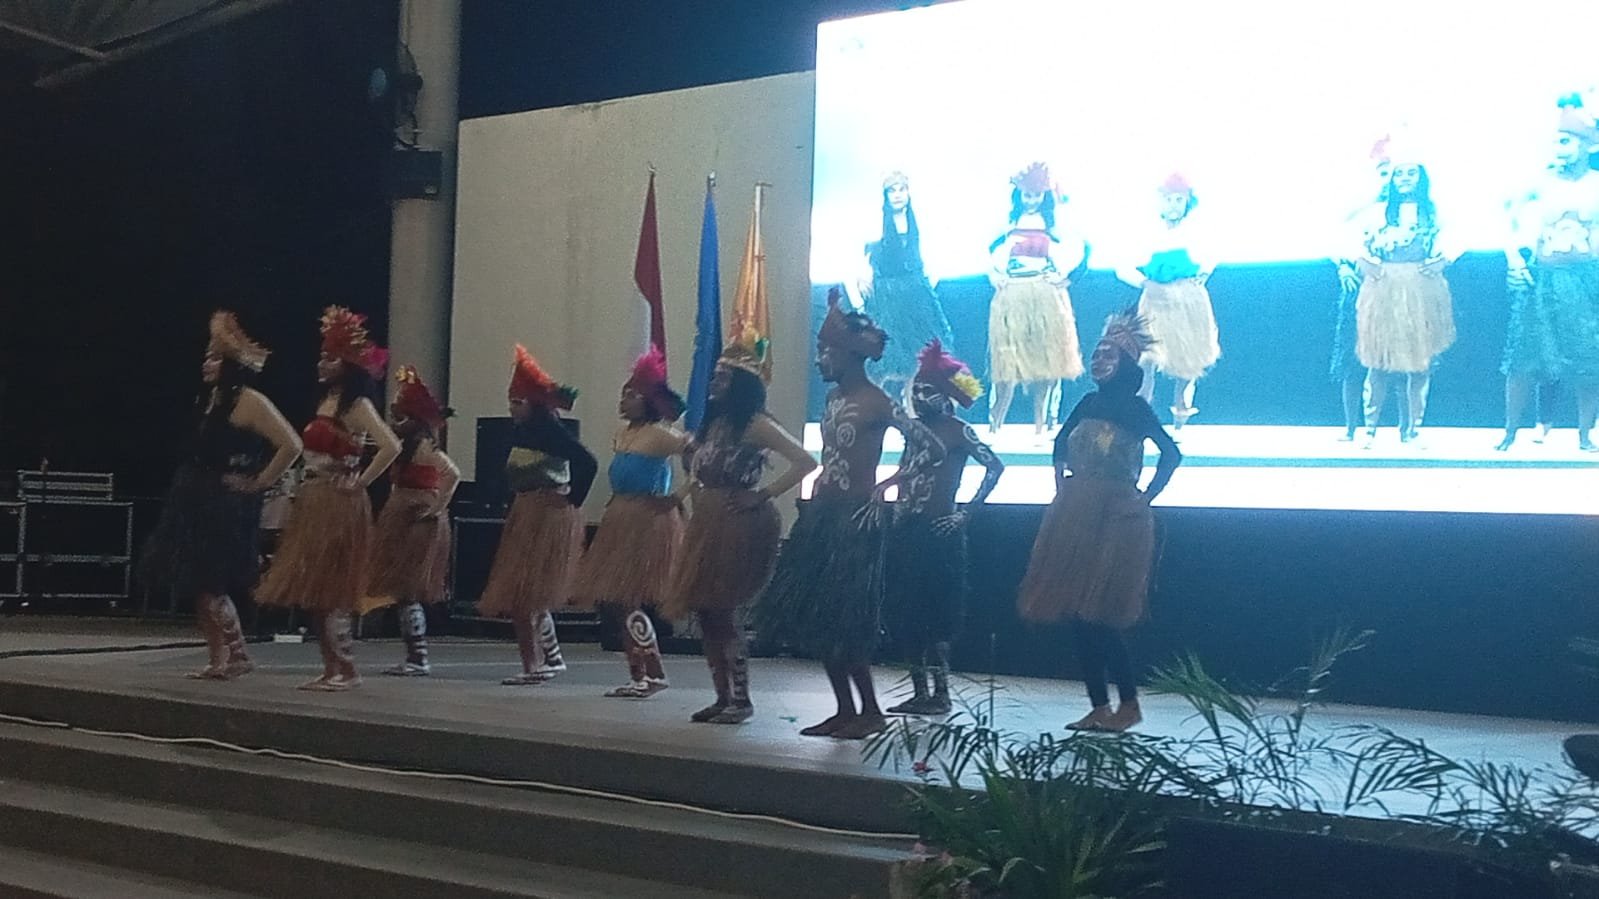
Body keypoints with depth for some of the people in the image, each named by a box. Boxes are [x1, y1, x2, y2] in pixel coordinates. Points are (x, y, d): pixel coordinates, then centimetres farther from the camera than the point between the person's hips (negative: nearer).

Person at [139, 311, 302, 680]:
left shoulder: (250, 401, -13)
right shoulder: (211, 398, 13)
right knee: (199, 585, 8)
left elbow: (291, 445, -20)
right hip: (199, 503, 9)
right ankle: (218, 659, 13)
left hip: (227, 506, -9)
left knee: (209, 584, -10)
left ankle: (236, 656, 0)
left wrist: (260, 482, -15)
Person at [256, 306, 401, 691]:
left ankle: (346, 669, -3)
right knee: (312, 591, 8)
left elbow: (391, 447, -24)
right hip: (313, 502, 9)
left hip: (340, 504, -9)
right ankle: (331, 669, 13)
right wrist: (306, 490, 12)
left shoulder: (357, 406, -10)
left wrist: (361, 481, -16)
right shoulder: (326, 401, 14)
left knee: (329, 590, -9)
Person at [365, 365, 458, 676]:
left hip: (419, 522, -10)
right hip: (403, 521, 10)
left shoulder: (424, 446, -14)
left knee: (407, 592, -9)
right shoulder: (408, 444, 14)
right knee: (404, 593, 11)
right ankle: (415, 658, 15)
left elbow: (452, 473, -26)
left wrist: (437, 508, -20)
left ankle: (419, 659, -5)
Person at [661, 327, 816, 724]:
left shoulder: (755, 424, -10)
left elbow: (805, 462, -17)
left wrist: (762, 495, -16)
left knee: (720, 612, -9)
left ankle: (741, 699, 1)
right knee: (705, 612, 7)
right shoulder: (713, 421, 13)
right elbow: (697, 467, 32)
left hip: (740, 525, -8)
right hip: (707, 524, 8)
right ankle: (723, 697, 14)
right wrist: (691, 494, 14)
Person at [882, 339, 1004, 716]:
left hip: (939, 531, -8)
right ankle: (920, 692, 14)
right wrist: (897, 512, 13)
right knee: (903, 613, 7)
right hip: (905, 530, 8)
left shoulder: (958, 432, -5)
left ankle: (940, 693, 0)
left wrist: (968, 511, -12)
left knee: (933, 614, -7)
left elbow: (995, 467, -10)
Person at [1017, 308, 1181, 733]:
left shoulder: (1134, 407, -6)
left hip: (1115, 520, -7)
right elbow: (1060, 445, 25)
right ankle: (1099, 707, 11)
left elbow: (1170, 454, -10)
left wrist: (1145, 497, -6)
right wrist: (1061, 485, 15)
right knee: (1078, 616, 4)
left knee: (1099, 616, -10)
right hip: (1075, 518, 7)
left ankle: (1130, 704, 4)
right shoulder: (1089, 404, 11)